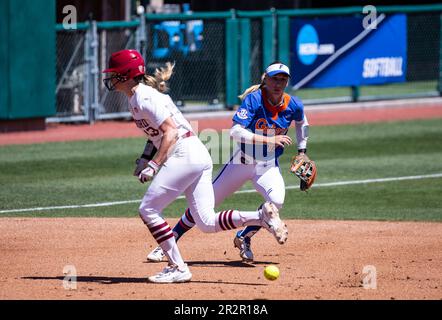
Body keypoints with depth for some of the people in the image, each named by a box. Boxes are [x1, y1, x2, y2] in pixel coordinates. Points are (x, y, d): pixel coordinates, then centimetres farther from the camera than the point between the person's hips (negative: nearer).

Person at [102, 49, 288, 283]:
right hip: (200, 157, 10)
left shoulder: (143, 98, -11)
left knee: (148, 210, -3)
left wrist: (154, 165, -22)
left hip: (184, 156, -10)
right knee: (207, 223, 4)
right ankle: (261, 216, -7)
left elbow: (171, 131, -18)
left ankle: (178, 268, -3)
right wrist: (146, 158, 23)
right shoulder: (135, 97, 19)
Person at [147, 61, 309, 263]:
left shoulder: (293, 106, -6)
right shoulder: (254, 99, -18)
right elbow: (236, 132, -27)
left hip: (268, 166, 2)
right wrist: (269, 140, -33)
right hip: (242, 161, -2)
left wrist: (302, 151, 14)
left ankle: (244, 238, -4)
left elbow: (302, 123, 20)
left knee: (276, 201, -28)